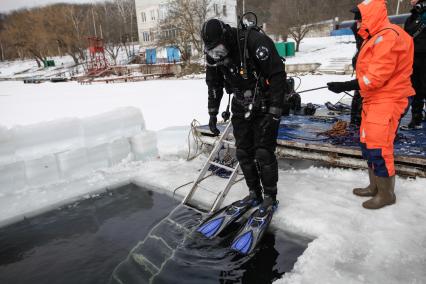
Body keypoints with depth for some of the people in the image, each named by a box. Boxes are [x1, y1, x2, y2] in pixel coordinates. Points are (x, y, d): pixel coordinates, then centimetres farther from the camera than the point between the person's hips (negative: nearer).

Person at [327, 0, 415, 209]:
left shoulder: (388, 36, -17)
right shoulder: (375, 38, 16)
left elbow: (377, 76, -23)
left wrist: (344, 86, -20)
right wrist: (347, 86, 4)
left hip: (387, 100, -10)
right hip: (373, 99, 10)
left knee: (378, 147, -7)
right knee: (368, 143, 13)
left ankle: (386, 194, 8)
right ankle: (374, 187, 26)